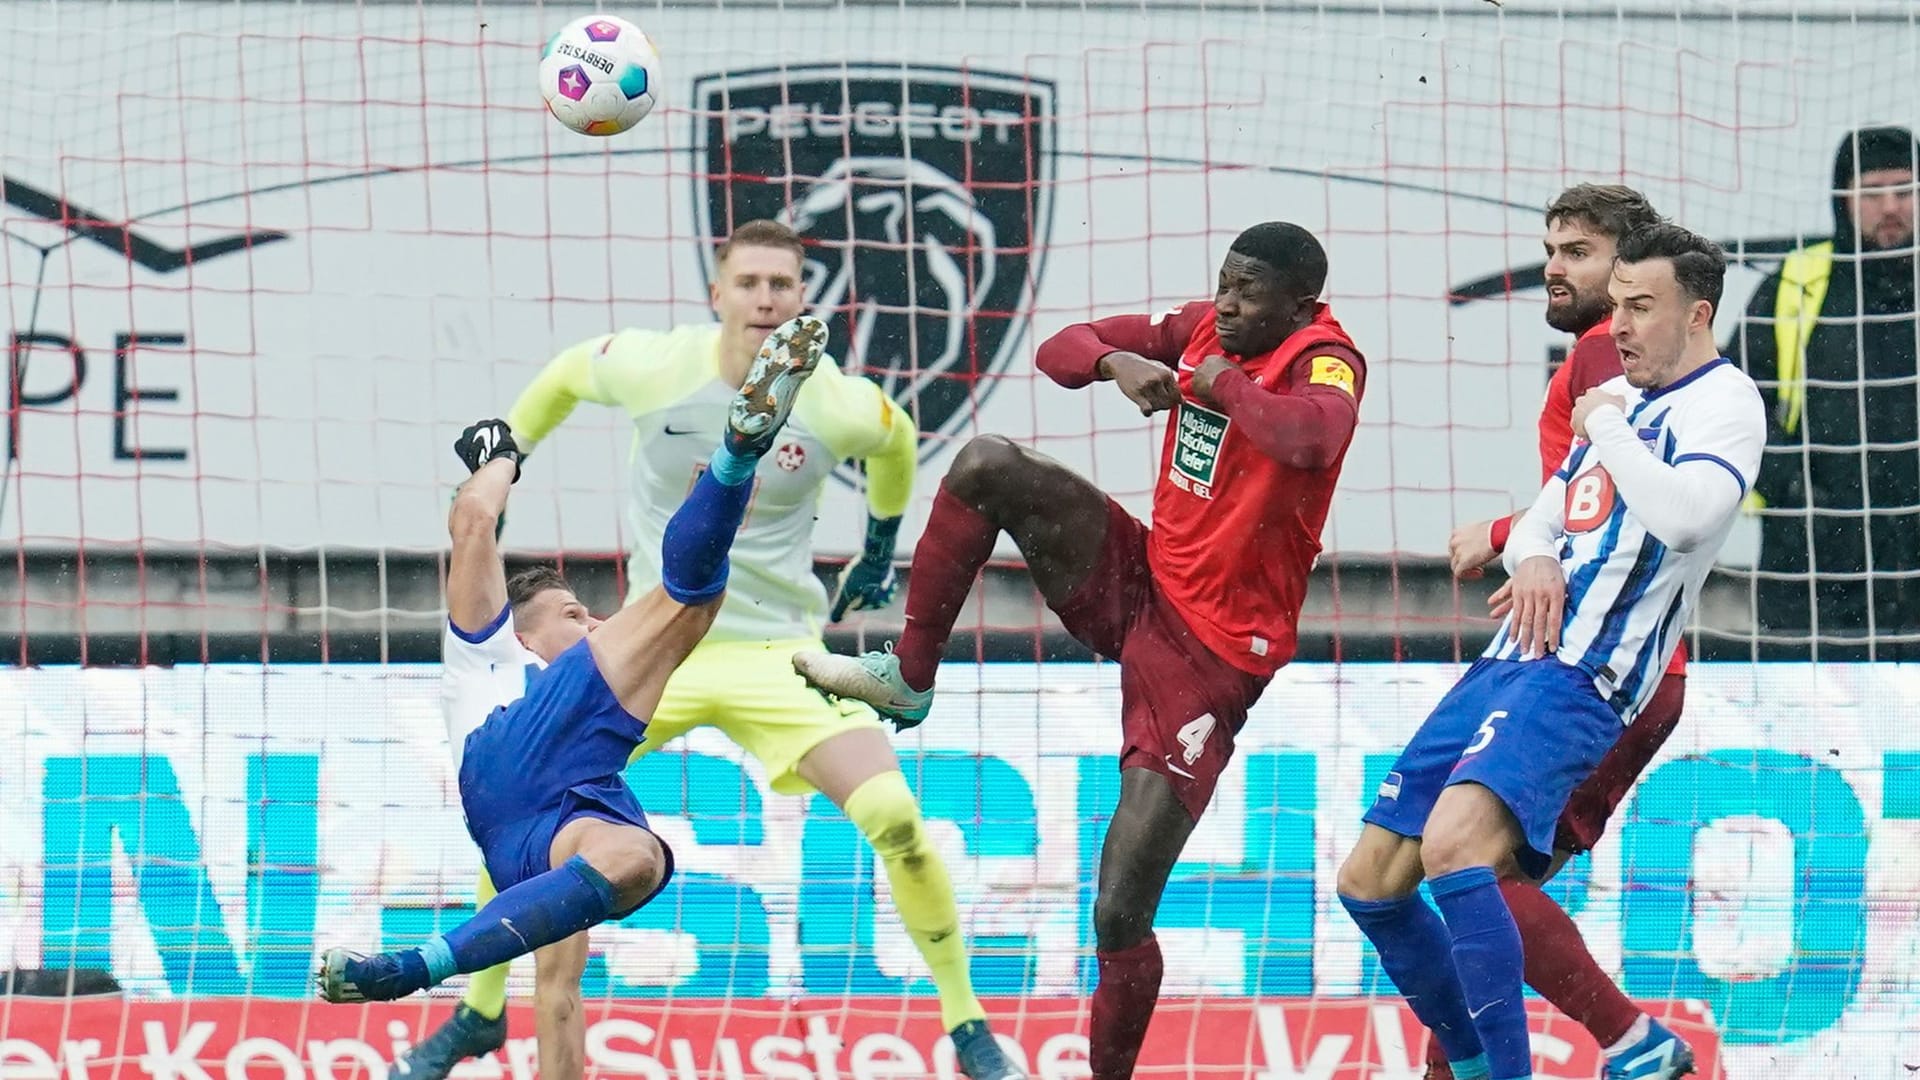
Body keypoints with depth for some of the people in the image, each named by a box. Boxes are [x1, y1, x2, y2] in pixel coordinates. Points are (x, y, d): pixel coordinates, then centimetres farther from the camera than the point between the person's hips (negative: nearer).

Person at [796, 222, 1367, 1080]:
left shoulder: (1324, 363, -18)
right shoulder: (1205, 328, 3)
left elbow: (1314, 437, -43)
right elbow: (1061, 350, 9)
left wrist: (1224, 386, -25)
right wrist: (1114, 362, -14)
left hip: (1212, 655, -7)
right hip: (1141, 586, 7)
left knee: (1120, 914, -8)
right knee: (985, 468, -10)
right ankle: (909, 677, 4)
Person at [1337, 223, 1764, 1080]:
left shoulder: (1724, 402, -6)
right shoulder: (1617, 398, 20)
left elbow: (1684, 515, -25)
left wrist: (1605, 425, -10)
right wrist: (1533, 559, 1)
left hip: (1578, 677, -9)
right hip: (1508, 660, 9)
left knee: (1453, 843, -33)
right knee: (1370, 881, 8)